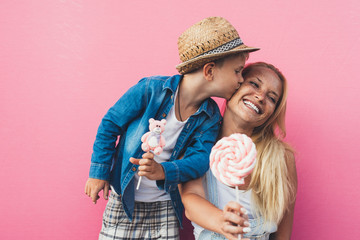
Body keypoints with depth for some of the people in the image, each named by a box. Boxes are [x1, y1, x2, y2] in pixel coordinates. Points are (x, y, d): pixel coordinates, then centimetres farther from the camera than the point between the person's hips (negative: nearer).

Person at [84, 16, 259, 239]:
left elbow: (200, 158, -15)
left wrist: (163, 171, -35)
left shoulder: (211, 117, -5)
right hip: (123, 200, -3)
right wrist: (99, 173, -4)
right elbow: (110, 124, -8)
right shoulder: (151, 89, -18)